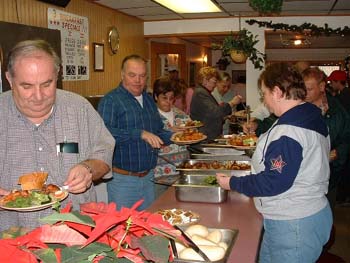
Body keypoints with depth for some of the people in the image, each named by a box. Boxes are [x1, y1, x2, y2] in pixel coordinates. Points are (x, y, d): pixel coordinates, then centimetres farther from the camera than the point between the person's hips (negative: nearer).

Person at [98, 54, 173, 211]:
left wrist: (173, 136, 4)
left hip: (148, 177, 7)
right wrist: (140, 134, -30)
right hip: (122, 179, -7)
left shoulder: (149, 100, 14)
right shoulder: (111, 100, -10)